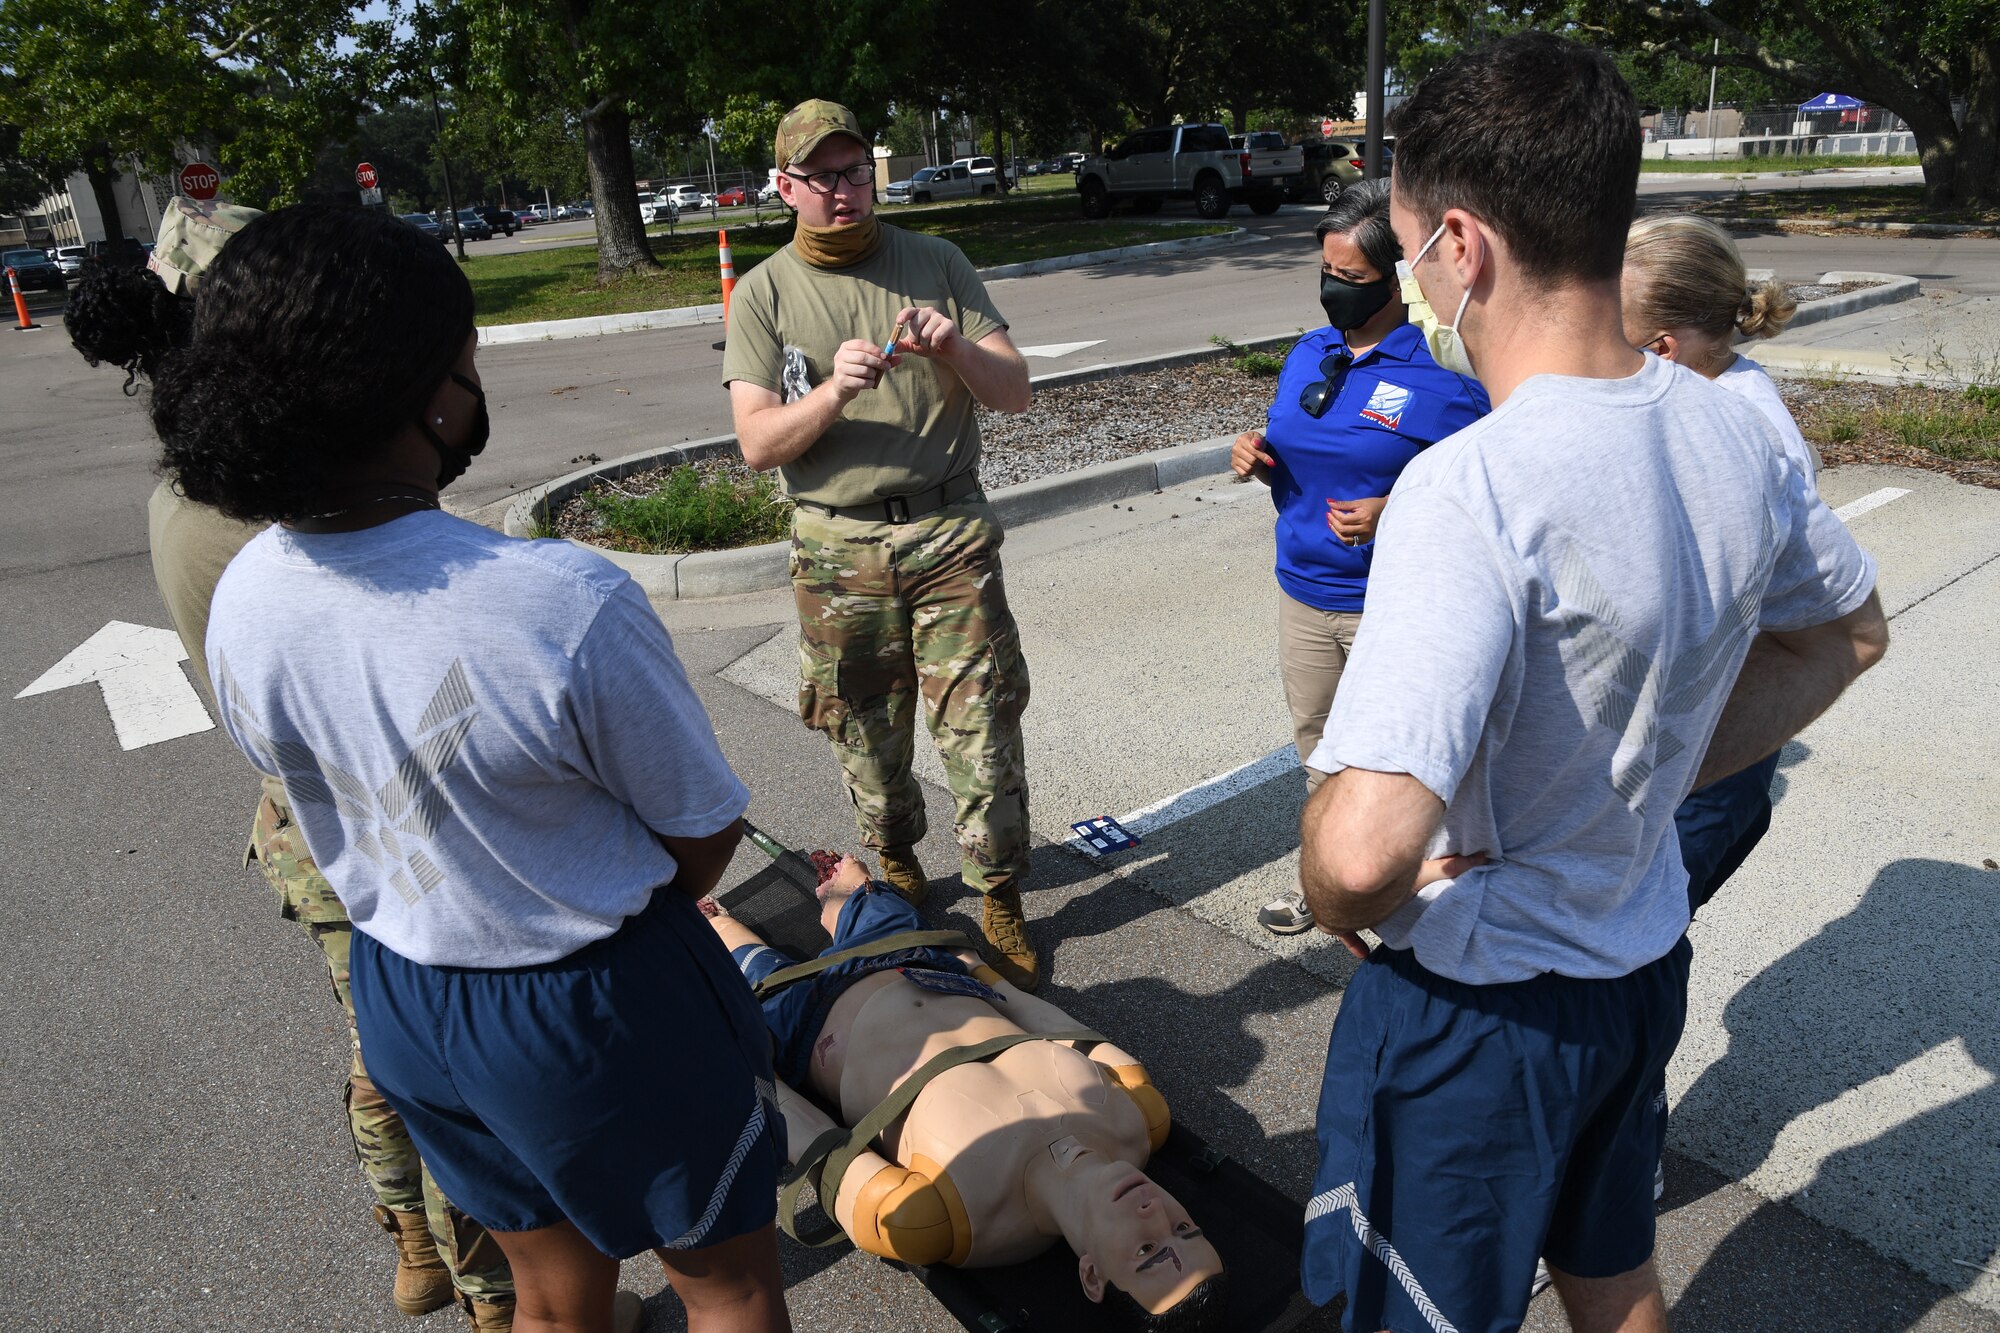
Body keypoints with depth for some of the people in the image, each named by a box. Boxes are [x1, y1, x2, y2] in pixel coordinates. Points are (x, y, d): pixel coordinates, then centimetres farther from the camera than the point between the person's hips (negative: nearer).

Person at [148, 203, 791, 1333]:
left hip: (400, 998, 6)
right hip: (594, 1007, -6)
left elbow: (326, 811, 5)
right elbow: (706, 832, -17)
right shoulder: (568, 603, -32)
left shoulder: (241, 604, -11)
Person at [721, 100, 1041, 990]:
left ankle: (1001, 900, 14)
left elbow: (1014, 394, 2)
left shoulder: (936, 264, 6)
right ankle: (894, 863, 37)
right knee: (865, 733, 12)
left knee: (982, 731, -2)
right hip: (836, 549, 1)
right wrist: (835, 392, -21)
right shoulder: (763, 294, 4)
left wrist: (956, 349, -17)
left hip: (950, 534, 0)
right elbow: (758, 445, -4)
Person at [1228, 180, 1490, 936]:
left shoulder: (1445, 372, -14)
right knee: (1318, 749, 20)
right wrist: (1256, 457, -4)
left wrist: (1395, 514, -28)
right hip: (1303, 592, 7)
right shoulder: (1309, 354, 6)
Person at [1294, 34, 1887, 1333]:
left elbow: (1365, 847, -41)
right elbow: (1847, 632, 12)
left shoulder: (1474, 486, -33)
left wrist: (1346, 910, -18)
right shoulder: (1731, 430, -7)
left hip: (1477, 999, -7)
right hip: (1645, 965, 7)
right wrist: (1663, 774, 7)